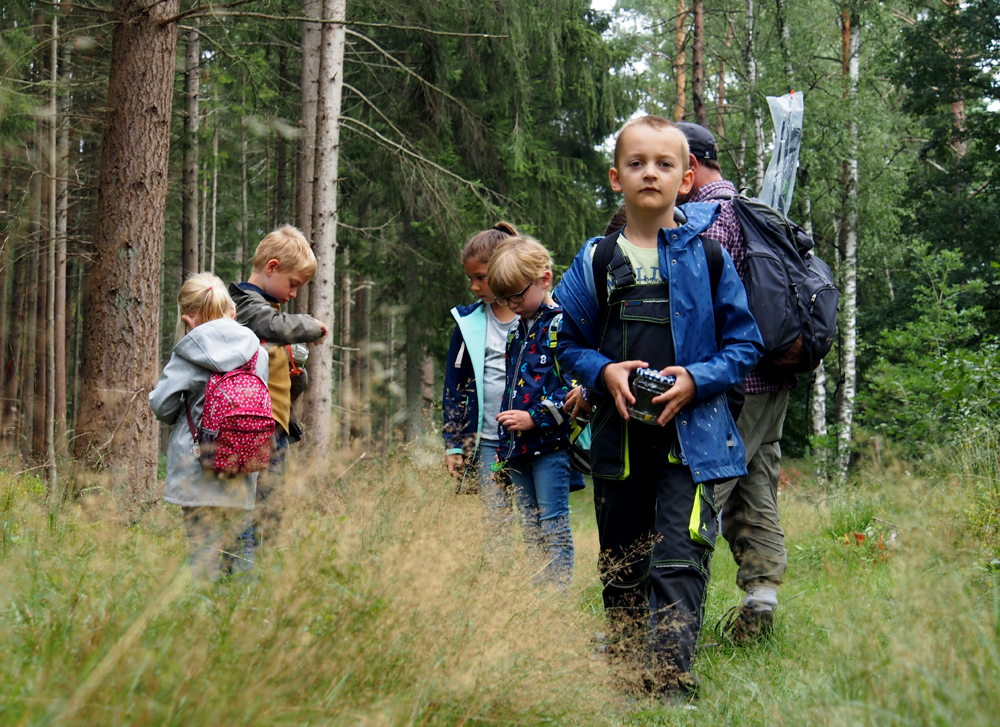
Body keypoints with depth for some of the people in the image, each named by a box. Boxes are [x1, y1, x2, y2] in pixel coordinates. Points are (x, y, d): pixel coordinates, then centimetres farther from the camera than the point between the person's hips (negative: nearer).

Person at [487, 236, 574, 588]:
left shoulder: (562, 327, -9)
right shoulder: (517, 333, 17)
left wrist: (535, 417, -18)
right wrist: (504, 448, 21)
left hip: (550, 444, -8)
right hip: (519, 447, 8)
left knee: (554, 528, -6)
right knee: (530, 530, 11)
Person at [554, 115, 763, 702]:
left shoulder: (708, 257, 1)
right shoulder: (596, 261, 6)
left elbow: (744, 344, 4)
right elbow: (570, 341, 12)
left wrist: (695, 379, -12)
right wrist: (604, 372, -8)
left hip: (692, 437, -3)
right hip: (618, 437, 3)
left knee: (678, 563, -14)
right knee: (621, 566, 12)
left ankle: (669, 686, -15)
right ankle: (623, 676, 26)